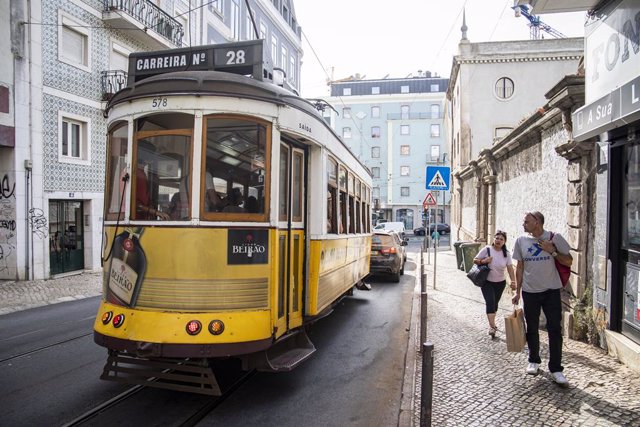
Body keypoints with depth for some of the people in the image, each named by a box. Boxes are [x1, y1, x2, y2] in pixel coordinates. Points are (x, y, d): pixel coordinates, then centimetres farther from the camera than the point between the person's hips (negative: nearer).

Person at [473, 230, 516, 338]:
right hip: (487, 282, -3)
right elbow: (475, 260, -5)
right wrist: (483, 261, -26)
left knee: (495, 303, 15)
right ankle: (492, 326, -15)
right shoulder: (486, 249, -12)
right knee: (490, 301, -16)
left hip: (500, 283, 3)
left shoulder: (506, 254, -5)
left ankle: (492, 323, 35)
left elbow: (510, 268, -12)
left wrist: (513, 281, -25)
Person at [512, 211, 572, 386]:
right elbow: (520, 267, 6)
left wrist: (552, 251, -19)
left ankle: (556, 369, 9)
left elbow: (568, 261, -2)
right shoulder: (521, 241, 0)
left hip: (551, 291, -2)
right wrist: (517, 291, 5)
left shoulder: (555, 238, -6)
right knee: (532, 329, 12)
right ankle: (534, 361, 31)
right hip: (530, 292, 2)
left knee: (555, 330, -2)